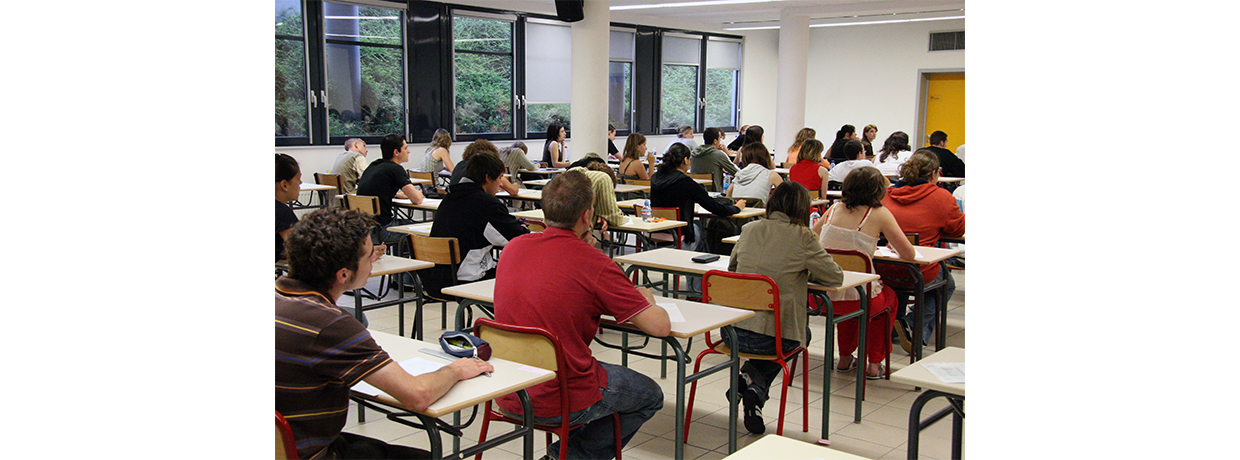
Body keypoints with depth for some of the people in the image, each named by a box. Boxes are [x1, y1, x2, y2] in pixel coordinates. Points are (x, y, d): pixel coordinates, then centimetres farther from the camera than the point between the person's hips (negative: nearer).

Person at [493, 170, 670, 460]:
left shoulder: (513, 248, -1)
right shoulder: (595, 264, -18)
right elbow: (660, 326, -15)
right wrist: (646, 298, 7)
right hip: (559, 404, -7)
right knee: (650, 395, 19)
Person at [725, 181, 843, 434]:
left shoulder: (749, 229, 7)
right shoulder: (801, 236, -7)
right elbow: (835, 277, 0)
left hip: (733, 332, 5)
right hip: (770, 338, -5)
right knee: (802, 334, 31)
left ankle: (751, 378, 9)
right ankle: (757, 389, 8)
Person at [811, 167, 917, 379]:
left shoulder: (836, 208, 6)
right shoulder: (879, 214, -6)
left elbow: (812, 233, 24)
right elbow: (909, 255, -4)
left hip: (820, 296, 4)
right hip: (857, 299, -4)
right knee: (889, 297, 31)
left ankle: (845, 358, 43)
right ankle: (874, 364, 32)